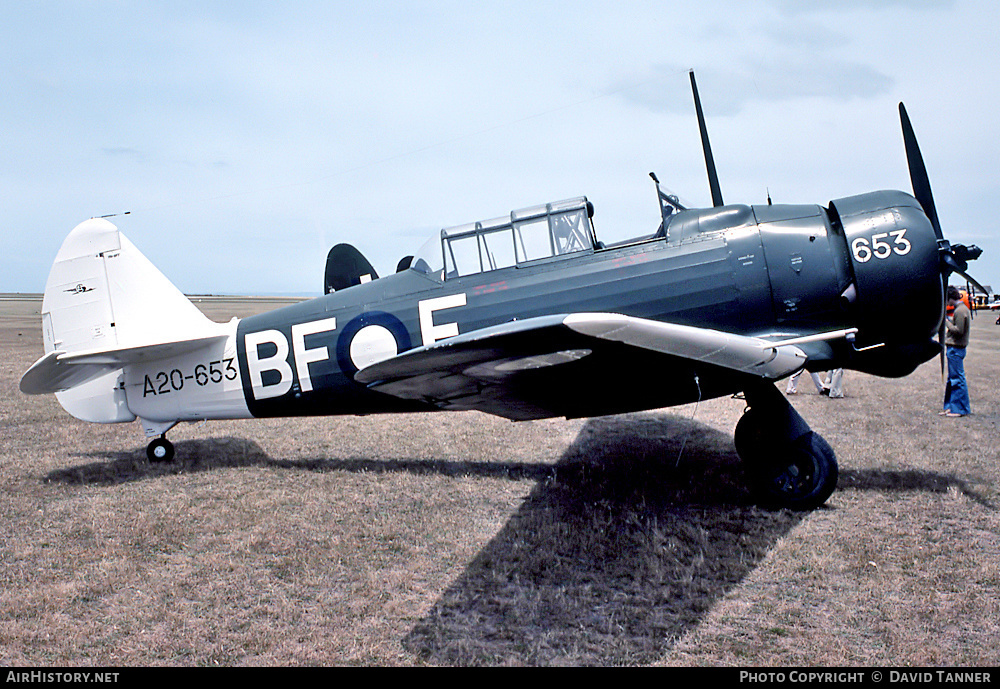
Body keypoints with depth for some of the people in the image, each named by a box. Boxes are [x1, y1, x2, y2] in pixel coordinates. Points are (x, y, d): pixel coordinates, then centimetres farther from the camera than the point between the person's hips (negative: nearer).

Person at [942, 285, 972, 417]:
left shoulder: (960, 311, -16)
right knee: (952, 378, 14)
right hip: (956, 348, 11)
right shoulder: (962, 308, 15)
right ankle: (950, 406, 21)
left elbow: (958, 330, -20)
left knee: (957, 379, -5)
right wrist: (949, 321, 9)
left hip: (955, 348, -11)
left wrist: (946, 322, -10)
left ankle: (960, 409, 1)